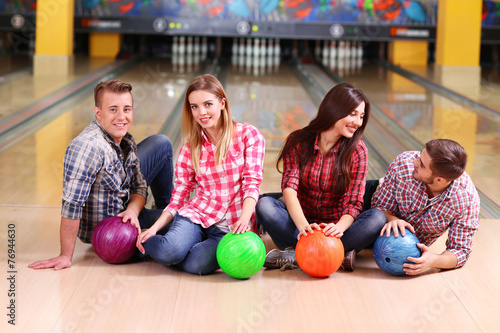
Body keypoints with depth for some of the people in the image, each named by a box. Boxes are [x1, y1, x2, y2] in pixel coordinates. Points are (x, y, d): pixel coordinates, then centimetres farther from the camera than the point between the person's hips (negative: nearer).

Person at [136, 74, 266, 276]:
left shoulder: (249, 136, 0)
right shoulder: (190, 148, 9)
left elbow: (252, 183, -8)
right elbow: (179, 197, 8)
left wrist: (244, 220, -26)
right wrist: (154, 228, -8)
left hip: (232, 226, -2)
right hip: (197, 214, 2)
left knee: (196, 265, -31)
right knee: (170, 251, -31)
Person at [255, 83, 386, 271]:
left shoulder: (357, 151, -4)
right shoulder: (298, 142, -4)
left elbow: (354, 204, -11)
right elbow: (289, 189, -16)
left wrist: (339, 227, -36)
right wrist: (303, 226, -37)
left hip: (335, 224, 0)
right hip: (300, 220, 0)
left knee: (377, 218, -28)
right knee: (265, 205, -27)